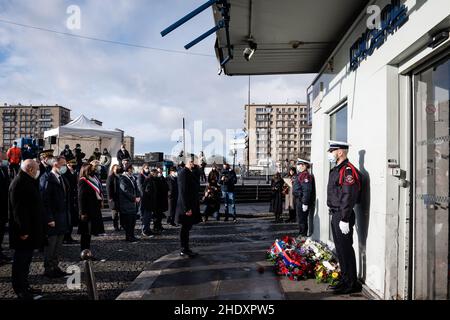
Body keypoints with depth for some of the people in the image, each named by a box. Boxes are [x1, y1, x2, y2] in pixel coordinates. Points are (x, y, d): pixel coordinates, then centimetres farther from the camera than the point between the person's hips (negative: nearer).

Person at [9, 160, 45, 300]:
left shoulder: (28, 182, 13)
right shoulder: (19, 183, -19)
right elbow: (18, 209, -23)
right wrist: (23, 230, -23)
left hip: (31, 229, 10)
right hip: (24, 231, -10)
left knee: (26, 259, 17)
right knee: (21, 260, 0)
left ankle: (24, 287, 28)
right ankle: (21, 290, 10)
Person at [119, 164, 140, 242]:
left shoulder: (133, 178, 16)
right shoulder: (123, 178, -9)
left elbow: (136, 188, 16)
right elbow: (125, 191, -15)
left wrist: (138, 197, -2)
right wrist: (134, 198, -17)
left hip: (133, 202, 7)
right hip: (127, 203, -7)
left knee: (133, 220, 9)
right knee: (128, 221, -3)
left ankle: (131, 235, 18)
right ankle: (128, 237, 6)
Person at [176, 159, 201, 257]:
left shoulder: (189, 173, 13)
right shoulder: (184, 173, -18)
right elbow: (183, 192, -23)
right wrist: (187, 208, -24)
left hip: (190, 206, 10)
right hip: (186, 206, -10)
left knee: (187, 227, 15)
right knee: (185, 228, -1)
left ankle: (185, 249, 24)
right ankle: (184, 250, 9)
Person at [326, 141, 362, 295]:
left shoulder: (348, 170, -16)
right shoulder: (336, 170, 17)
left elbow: (348, 197, -22)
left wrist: (344, 219, -24)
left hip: (343, 217, -10)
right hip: (335, 215, 10)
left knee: (346, 250, -3)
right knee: (340, 249, 16)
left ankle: (351, 284, 8)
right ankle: (345, 280, 27)